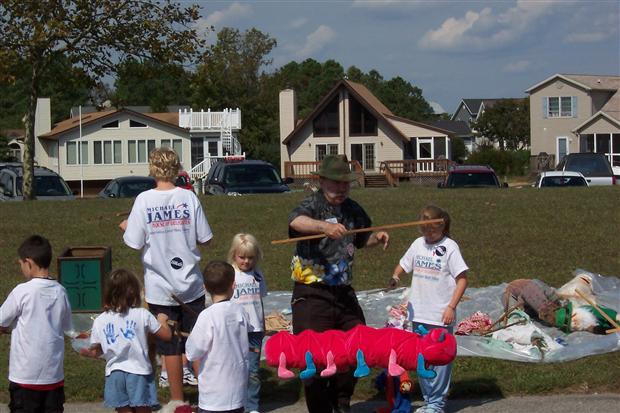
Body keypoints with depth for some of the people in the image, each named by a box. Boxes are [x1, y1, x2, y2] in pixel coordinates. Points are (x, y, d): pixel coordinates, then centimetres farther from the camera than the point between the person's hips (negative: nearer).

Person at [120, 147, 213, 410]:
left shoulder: (144, 201, -10)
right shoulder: (188, 197, -5)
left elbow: (134, 243, -10)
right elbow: (205, 239, -2)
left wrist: (126, 228, 12)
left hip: (160, 288, -2)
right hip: (191, 285, 2)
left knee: (170, 348, 7)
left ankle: (177, 401, 15)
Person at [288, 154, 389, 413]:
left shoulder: (353, 210, 10)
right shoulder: (313, 205, -11)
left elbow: (360, 239, 28)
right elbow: (296, 221, -35)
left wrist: (376, 238, 5)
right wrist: (324, 226, -54)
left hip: (344, 294, 6)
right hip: (312, 295, -6)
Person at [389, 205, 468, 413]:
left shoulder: (449, 247, -8)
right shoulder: (418, 244, 7)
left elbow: (462, 279, -8)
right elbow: (403, 265, 15)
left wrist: (451, 307, -14)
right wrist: (395, 277, -9)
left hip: (440, 316, -6)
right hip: (418, 313, 6)